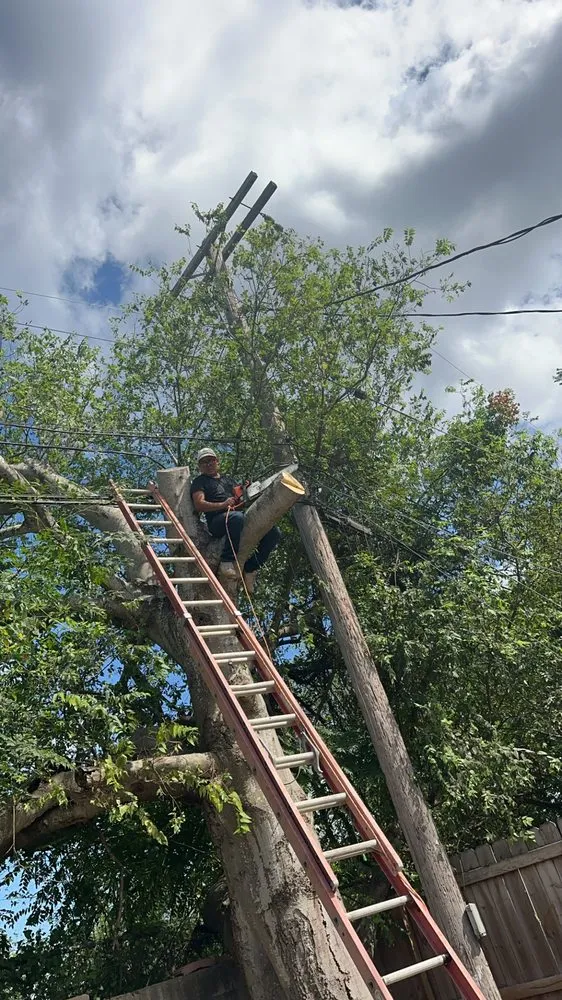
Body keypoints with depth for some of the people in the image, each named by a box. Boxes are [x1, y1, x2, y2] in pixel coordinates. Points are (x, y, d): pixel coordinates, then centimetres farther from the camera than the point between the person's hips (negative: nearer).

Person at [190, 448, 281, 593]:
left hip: (239, 515, 6)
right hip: (217, 521, -6)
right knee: (237, 517, -43)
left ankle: (249, 569, -6)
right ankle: (227, 562, -32)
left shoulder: (228, 480, 33)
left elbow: (242, 501, 26)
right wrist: (222, 505, -14)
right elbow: (199, 504, 0)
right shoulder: (200, 481, 17)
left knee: (274, 533, -15)